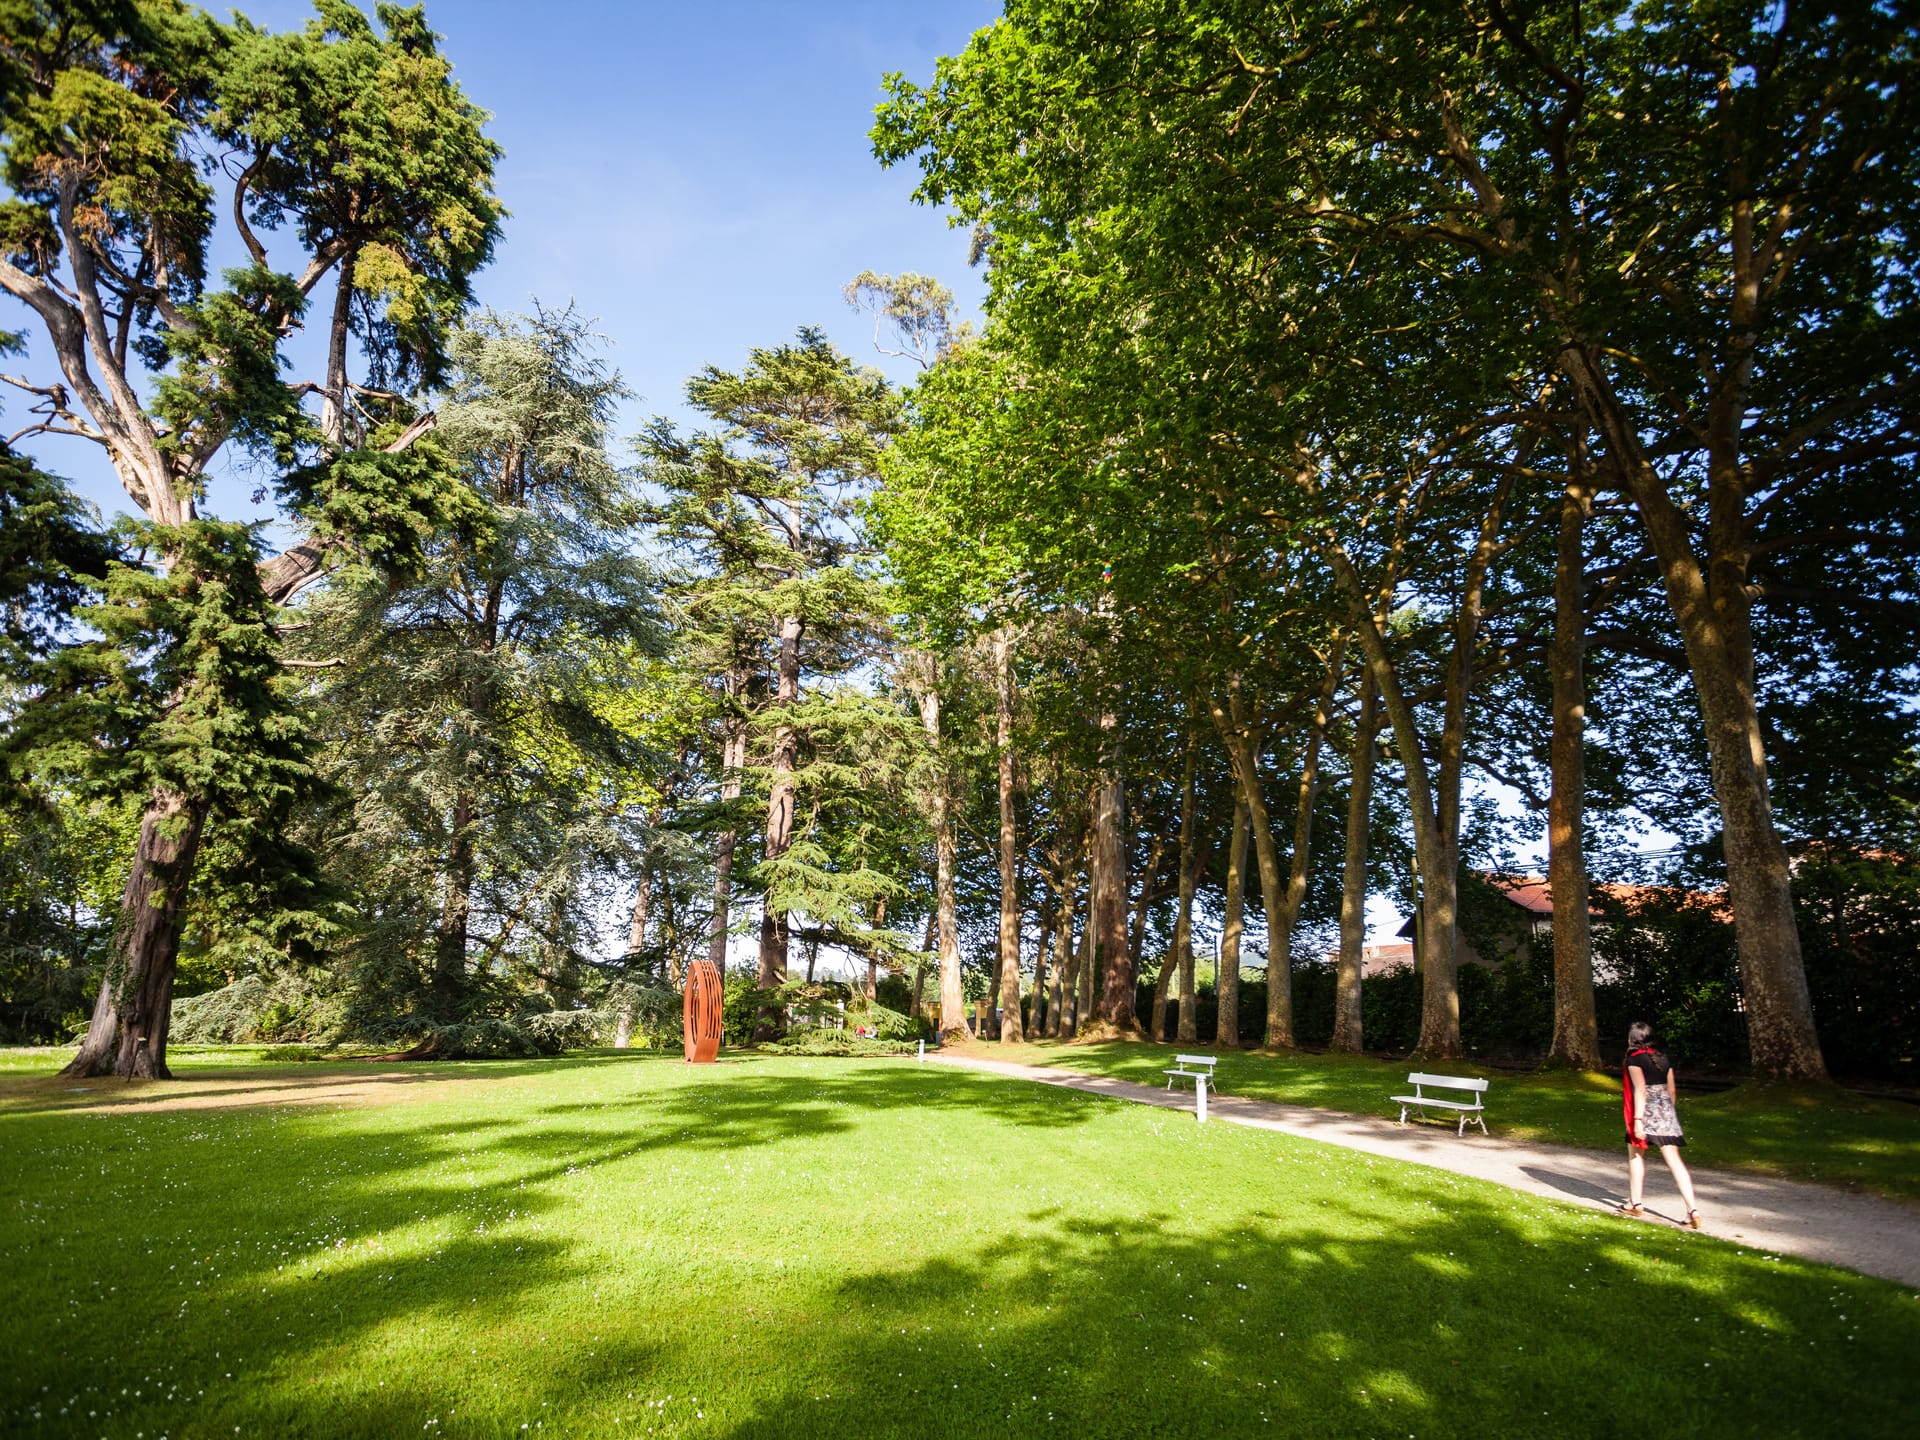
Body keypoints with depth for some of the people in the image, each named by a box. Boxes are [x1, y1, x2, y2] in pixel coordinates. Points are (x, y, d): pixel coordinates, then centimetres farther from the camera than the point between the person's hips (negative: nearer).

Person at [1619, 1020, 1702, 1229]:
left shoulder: (1635, 1059, -9)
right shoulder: (1662, 1057, 10)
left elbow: (1640, 1090, -17)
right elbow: (1672, 1089, 14)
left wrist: (1638, 1119, -19)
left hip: (1646, 1111, -5)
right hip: (1666, 1111, 5)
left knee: (1636, 1154, 13)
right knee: (1674, 1159, 1)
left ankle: (1635, 1203, 20)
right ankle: (1692, 1209, -9)